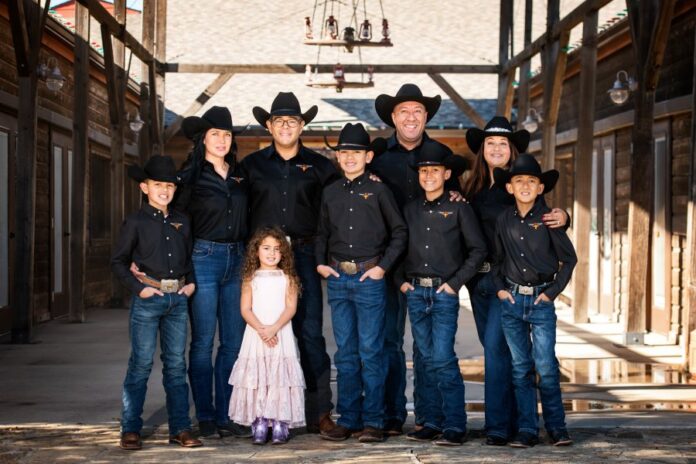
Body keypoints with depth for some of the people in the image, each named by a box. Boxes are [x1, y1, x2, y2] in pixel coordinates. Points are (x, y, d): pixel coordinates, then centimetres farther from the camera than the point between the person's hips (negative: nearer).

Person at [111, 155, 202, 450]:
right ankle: (130, 430, 6)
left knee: (176, 365, 7)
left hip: (178, 299, 4)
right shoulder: (136, 222, -1)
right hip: (148, 299, -4)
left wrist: (192, 282, 5)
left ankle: (180, 428, 12)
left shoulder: (181, 222, 12)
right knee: (141, 364, -2)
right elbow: (118, 262, 0)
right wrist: (139, 288, -10)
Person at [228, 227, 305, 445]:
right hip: (256, 335, 1)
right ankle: (259, 423, 0)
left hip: (281, 335, -1)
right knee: (256, 377, -4)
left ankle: (280, 423, -3)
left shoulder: (287, 278, 6)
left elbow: (291, 307, -2)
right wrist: (261, 329, -13)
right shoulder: (251, 278, 7)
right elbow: (246, 309, 1)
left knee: (281, 377, -5)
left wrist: (274, 328, -15)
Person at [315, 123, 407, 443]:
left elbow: (399, 232, 1)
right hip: (337, 278, 4)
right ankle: (347, 419, 14)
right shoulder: (330, 193, 11)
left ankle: (373, 421, 4)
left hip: (369, 277, -4)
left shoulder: (378, 191, -1)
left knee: (370, 351, -2)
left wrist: (383, 266, -7)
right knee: (345, 352, 8)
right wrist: (320, 263, 5)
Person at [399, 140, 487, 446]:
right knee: (427, 359, 7)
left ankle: (455, 426, -5)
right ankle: (432, 422, 13)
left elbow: (478, 250, -2)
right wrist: (401, 281, 5)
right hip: (415, 292, 4)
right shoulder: (410, 210, 11)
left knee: (443, 358, -10)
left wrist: (455, 282, -7)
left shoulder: (458, 208, -1)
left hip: (444, 293, -4)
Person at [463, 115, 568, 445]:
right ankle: (513, 418, 23)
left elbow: (543, 219, -6)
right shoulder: (474, 186, 12)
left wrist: (562, 218, -27)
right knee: (493, 347, 12)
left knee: (496, 345, -13)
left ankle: (498, 426, -8)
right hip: (478, 278, 6)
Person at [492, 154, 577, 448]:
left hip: (541, 301, -3)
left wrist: (553, 291, -4)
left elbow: (569, 258, 1)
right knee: (521, 367, 5)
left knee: (545, 366, -6)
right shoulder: (504, 220, 5)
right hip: (512, 300, 3)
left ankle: (556, 427, 7)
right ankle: (527, 429, 10)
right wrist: (500, 287, 5)